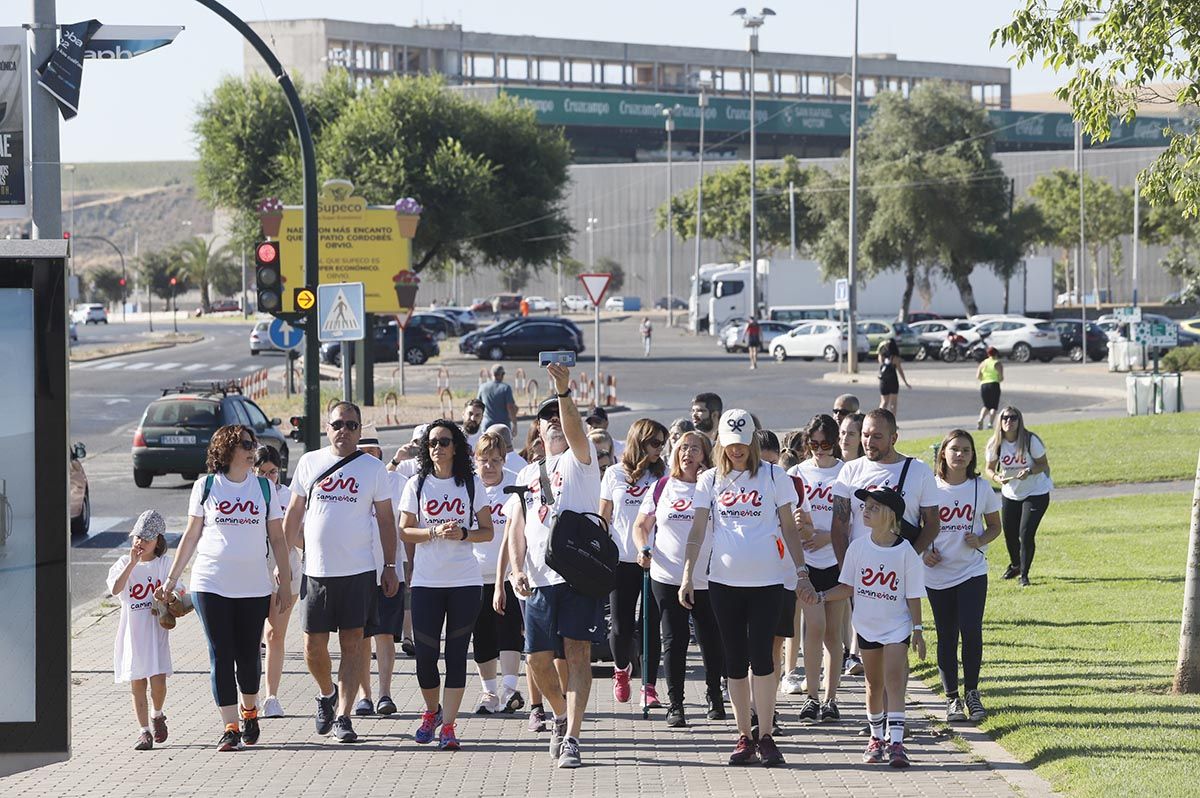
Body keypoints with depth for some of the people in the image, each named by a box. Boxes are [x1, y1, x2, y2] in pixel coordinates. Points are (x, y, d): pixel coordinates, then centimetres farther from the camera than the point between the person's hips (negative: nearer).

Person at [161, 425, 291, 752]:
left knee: (248, 656, 5)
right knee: (221, 656, -4)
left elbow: (277, 538, 9)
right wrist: (171, 579, 8)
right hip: (211, 585, -1)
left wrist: (285, 583, 6)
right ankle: (230, 728, -3)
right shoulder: (206, 487, 4)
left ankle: (249, 712, 30)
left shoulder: (264, 487, 7)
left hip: (254, 587, 1)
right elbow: (191, 535, 9)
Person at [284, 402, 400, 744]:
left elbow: (386, 520, 7)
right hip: (317, 570, 2)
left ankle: (342, 715, 0)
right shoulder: (309, 463, 7)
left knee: (352, 644, -4)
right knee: (314, 646, 3)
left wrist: (390, 566, 3)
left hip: (359, 571, -2)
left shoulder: (373, 468, 3)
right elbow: (294, 514, 14)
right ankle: (326, 694, 31)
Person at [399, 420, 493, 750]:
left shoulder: (472, 484, 5)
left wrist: (463, 533, -14)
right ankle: (432, 711, 25)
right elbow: (404, 531, 4)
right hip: (426, 581, 1)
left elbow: (487, 532, 6)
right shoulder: (417, 484, 6)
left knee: (456, 653, -2)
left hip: (465, 581, 0)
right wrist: (435, 531, -13)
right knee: (425, 653, -1)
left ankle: (448, 725, 0)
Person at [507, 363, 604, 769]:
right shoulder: (527, 474, 19)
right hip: (539, 579, 5)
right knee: (538, 658, 4)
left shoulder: (580, 460, 4)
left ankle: (571, 738, -11)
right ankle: (561, 715, 30)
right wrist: (517, 568, 1)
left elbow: (575, 433, -19)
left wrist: (564, 393, -35)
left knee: (578, 653, -8)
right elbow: (518, 526, 16)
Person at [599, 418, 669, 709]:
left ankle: (649, 687, 5)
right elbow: (603, 519, 10)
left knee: (651, 626, -2)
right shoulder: (614, 474, 6)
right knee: (621, 627, 0)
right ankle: (621, 669, 29)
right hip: (622, 561, 0)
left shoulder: (663, 475, 6)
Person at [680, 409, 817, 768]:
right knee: (735, 660, 6)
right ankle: (744, 737, 12)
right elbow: (697, 532, 7)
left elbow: (789, 529, 5)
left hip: (767, 580, -2)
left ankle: (766, 736, -2)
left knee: (761, 657, -9)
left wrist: (801, 574, 0)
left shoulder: (773, 477, 2)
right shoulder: (710, 480, 6)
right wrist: (687, 576, -1)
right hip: (724, 580, 2)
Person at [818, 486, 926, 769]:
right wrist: (820, 596, -9)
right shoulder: (858, 546, -2)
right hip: (867, 625, 3)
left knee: (894, 678, -15)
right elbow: (848, 587, 4)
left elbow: (913, 596, -5)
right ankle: (876, 737, 26)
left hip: (897, 627, -3)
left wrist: (918, 630, -6)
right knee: (874, 683, 12)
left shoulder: (905, 552, -10)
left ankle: (896, 741, -19)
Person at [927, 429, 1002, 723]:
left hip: (972, 571, 0)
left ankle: (972, 692, 5)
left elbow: (994, 526, 12)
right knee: (946, 637, 5)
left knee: (971, 632, -12)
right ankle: (952, 699, 15)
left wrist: (980, 540, -8)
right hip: (938, 574, 0)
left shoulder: (981, 488, 3)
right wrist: (923, 551, -8)